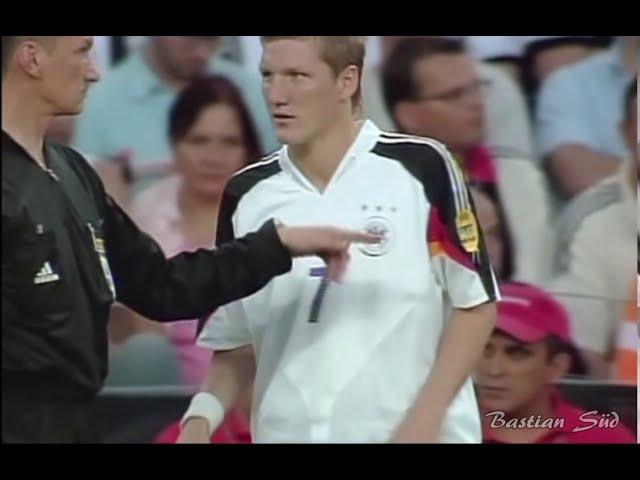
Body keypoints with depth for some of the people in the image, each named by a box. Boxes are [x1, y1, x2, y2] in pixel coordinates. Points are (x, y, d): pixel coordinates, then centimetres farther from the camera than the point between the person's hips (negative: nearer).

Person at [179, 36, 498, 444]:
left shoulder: (419, 169, -5)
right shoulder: (248, 196, 7)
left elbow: (475, 303, -1)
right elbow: (236, 344, 13)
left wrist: (426, 416, -10)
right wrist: (202, 417, -5)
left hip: (411, 433, -4)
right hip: (287, 433, 4)